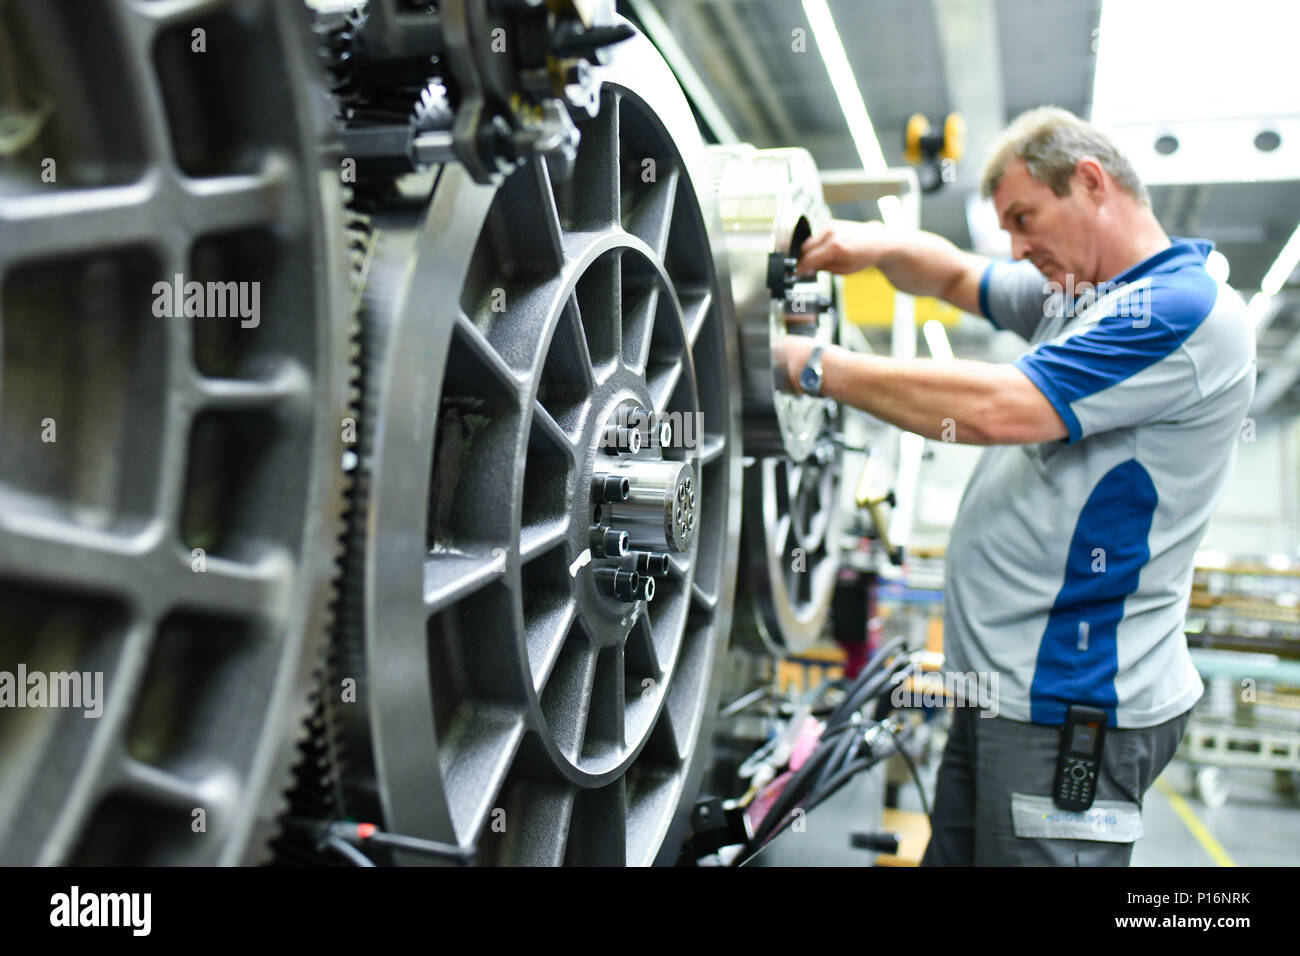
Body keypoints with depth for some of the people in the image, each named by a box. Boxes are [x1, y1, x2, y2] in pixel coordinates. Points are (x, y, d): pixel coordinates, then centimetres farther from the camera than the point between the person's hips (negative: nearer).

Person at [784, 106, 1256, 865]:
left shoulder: (1187, 306, -16)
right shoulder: (1073, 296, 14)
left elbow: (997, 410, -25)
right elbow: (957, 276, 27)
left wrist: (816, 367, -16)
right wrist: (878, 244, 3)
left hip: (1073, 707, -9)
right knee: (952, 853, 16)